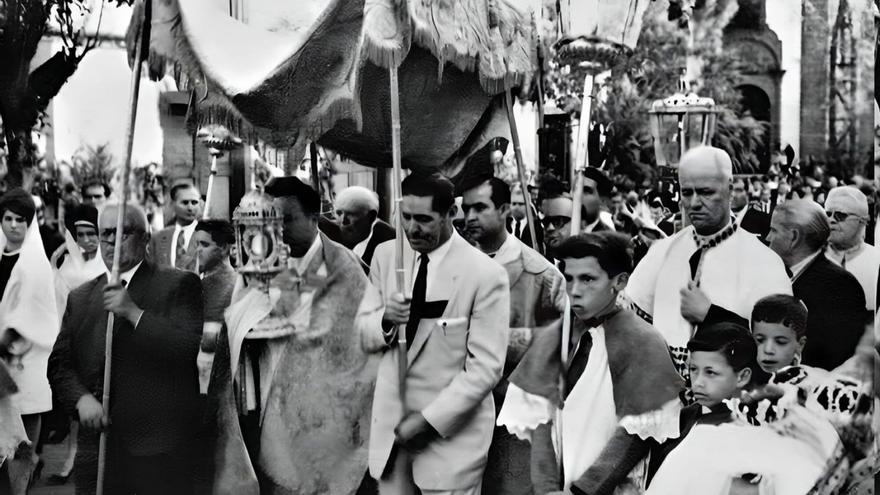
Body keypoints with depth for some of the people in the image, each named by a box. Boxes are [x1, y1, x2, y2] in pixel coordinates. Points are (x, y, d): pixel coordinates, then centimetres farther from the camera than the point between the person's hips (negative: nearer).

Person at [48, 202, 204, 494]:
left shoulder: (179, 285, 0)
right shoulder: (80, 298, 15)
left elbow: (192, 348, -12)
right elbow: (59, 364, 12)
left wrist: (135, 313, -17)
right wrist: (81, 399, -7)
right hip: (96, 445, 4)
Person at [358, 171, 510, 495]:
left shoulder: (485, 275, -13)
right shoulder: (385, 255, 2)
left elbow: (486, 368, -14)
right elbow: (364, 337, 7)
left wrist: (428, 419, -15)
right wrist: (384, 320, -15)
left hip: (452, 432, -4)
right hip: (391, 423, 4)